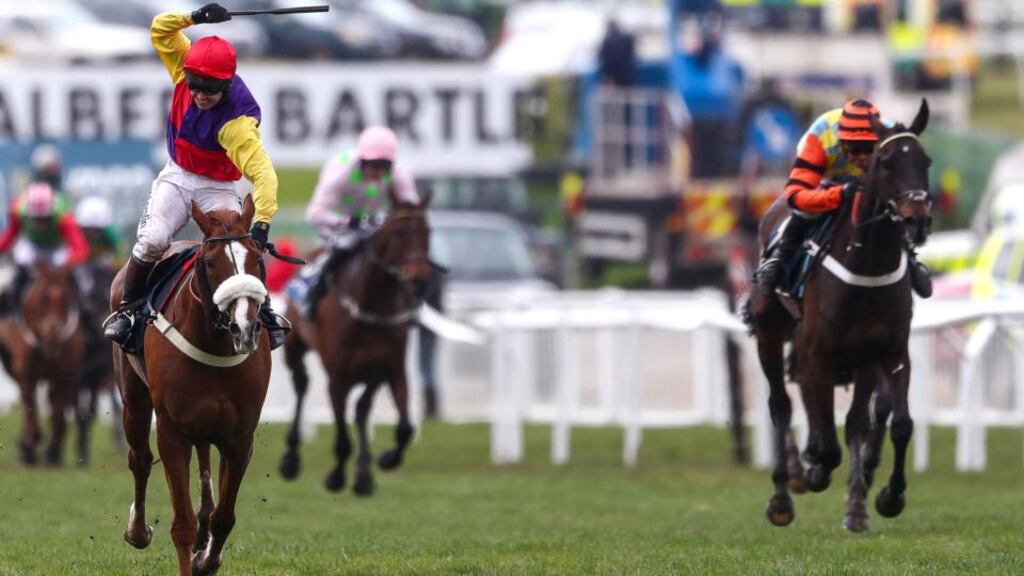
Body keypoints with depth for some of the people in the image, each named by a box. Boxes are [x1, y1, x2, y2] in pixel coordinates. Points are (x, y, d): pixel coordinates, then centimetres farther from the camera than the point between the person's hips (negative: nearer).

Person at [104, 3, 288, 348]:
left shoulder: (236, 122, -34)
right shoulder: (186, 69, -18)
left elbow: (262, 172, -43)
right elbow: (161, 30, -12)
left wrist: (262, 222, -55)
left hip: (217, 187, -3)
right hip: (178, 177, 3)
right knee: (152, 241, -18)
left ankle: (264, 315, 9)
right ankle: (128, 307, 0)